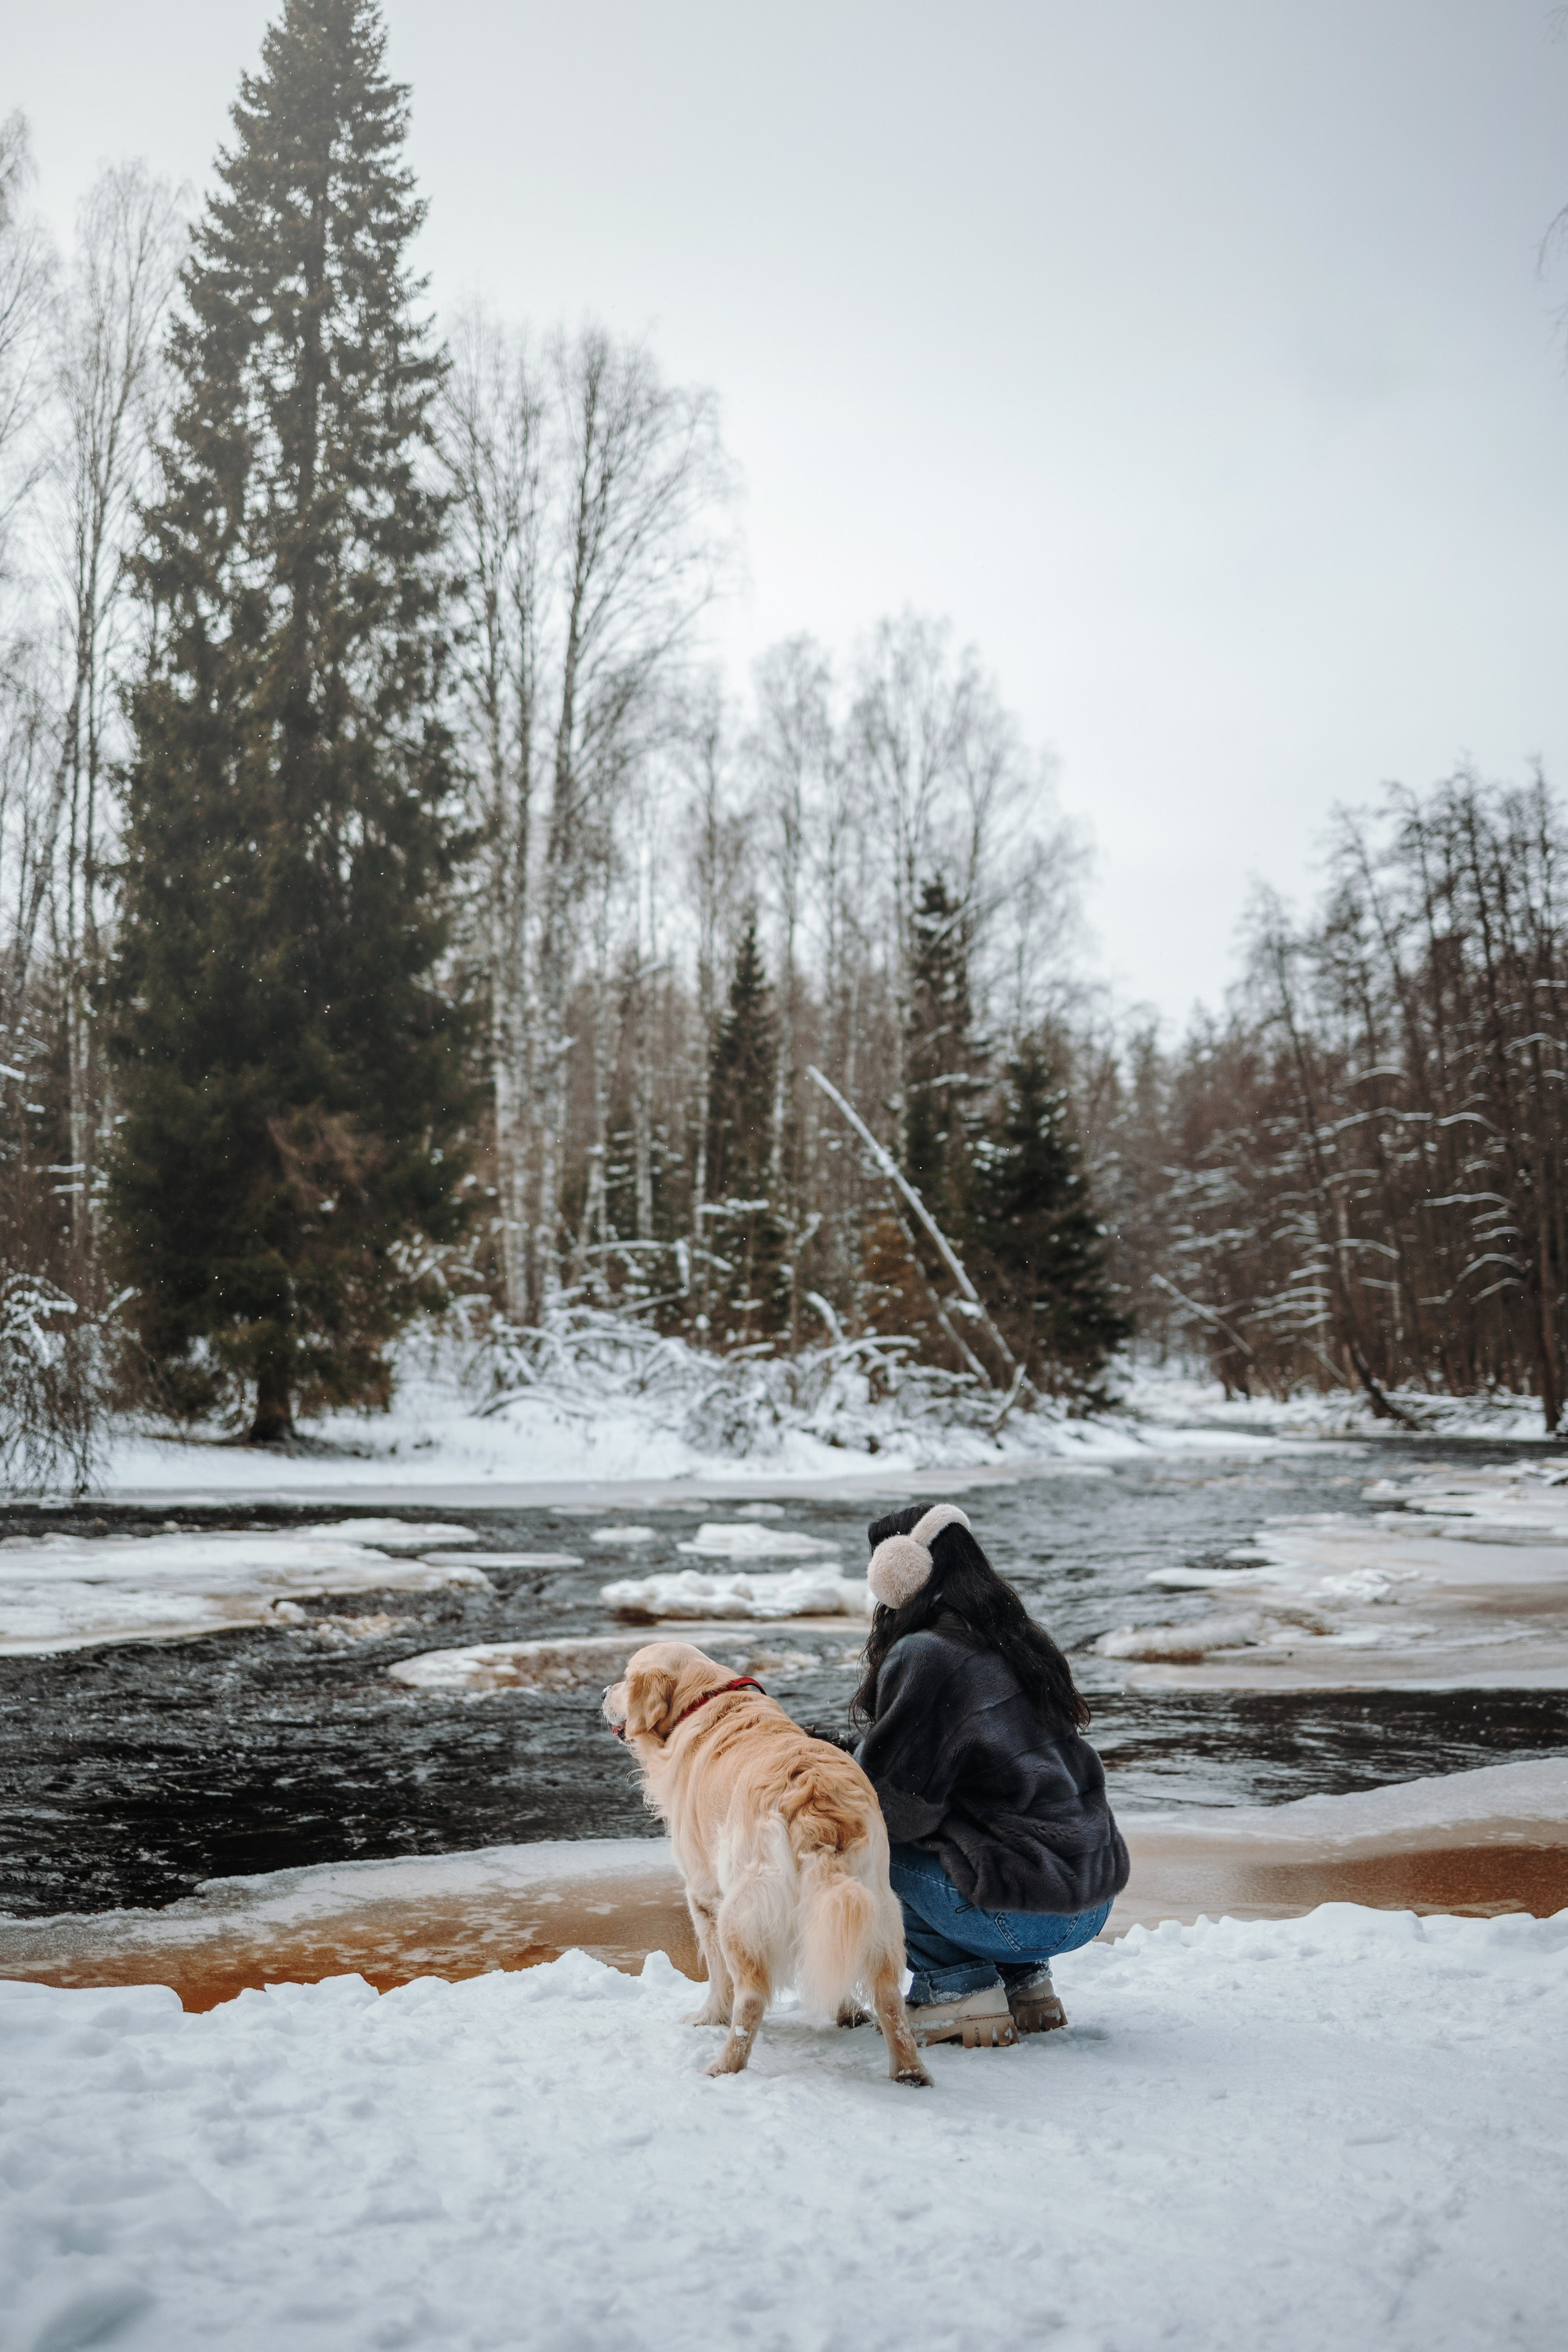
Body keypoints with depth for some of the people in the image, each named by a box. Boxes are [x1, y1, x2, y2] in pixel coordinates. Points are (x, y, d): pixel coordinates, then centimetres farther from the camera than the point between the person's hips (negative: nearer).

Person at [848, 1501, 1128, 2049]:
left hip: (1026, 1915, -8)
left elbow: (898, 1803, -12)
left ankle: (958, 1989, 2)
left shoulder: (924, 1654, -12)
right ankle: (1026, 1981, 18)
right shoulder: (1022, 1639, 12)